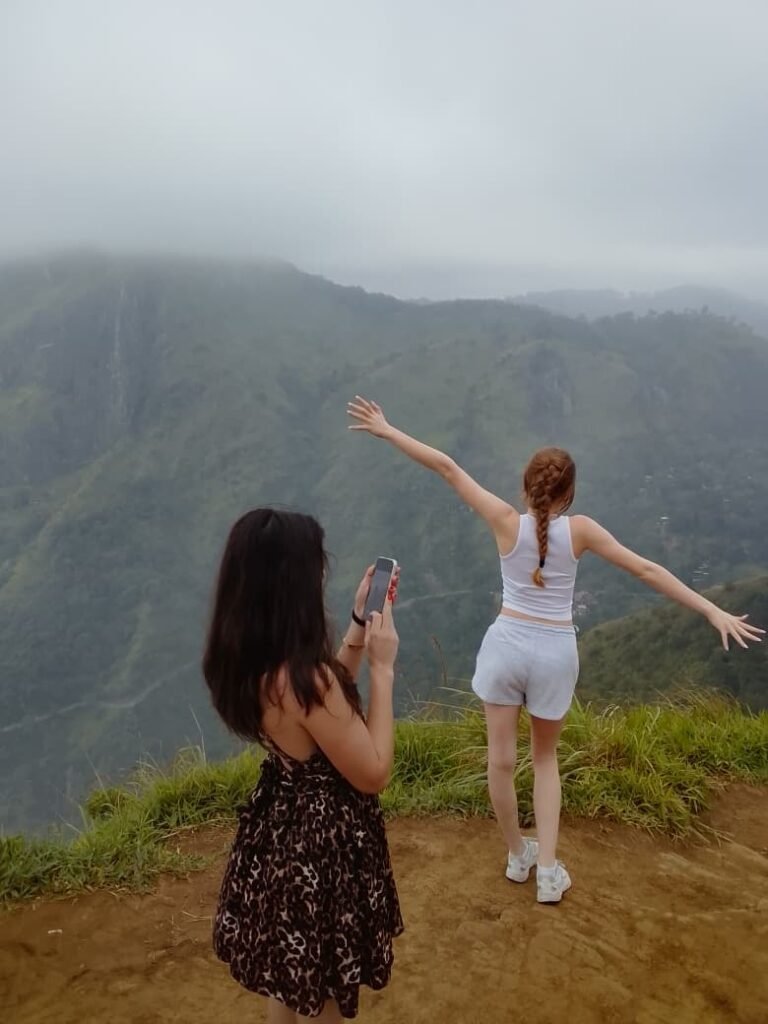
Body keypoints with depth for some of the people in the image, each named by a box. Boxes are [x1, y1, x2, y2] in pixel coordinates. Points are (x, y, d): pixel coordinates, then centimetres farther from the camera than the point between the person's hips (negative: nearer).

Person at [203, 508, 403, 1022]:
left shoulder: (248, 661, -7)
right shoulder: (305, 677, -35)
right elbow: (373, 774, -23)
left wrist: (360, 622, 4)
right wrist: (383, 669, -20)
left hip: (279, 829, 8)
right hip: (322, 842, -8)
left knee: (290, 978, 31)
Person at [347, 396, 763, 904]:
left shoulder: (507, 521, -11)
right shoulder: (579, 529, -10)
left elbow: (447, 467, -10)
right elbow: (647, 570, -8)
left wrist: (387, 431, -5)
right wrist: (714, 611, -4)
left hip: (507, 644, -1)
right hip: (556, 653, 1)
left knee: (501, 760, 15)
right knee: (546, 757, 21)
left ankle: (518, 855, 33)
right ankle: (548, 869, 19)